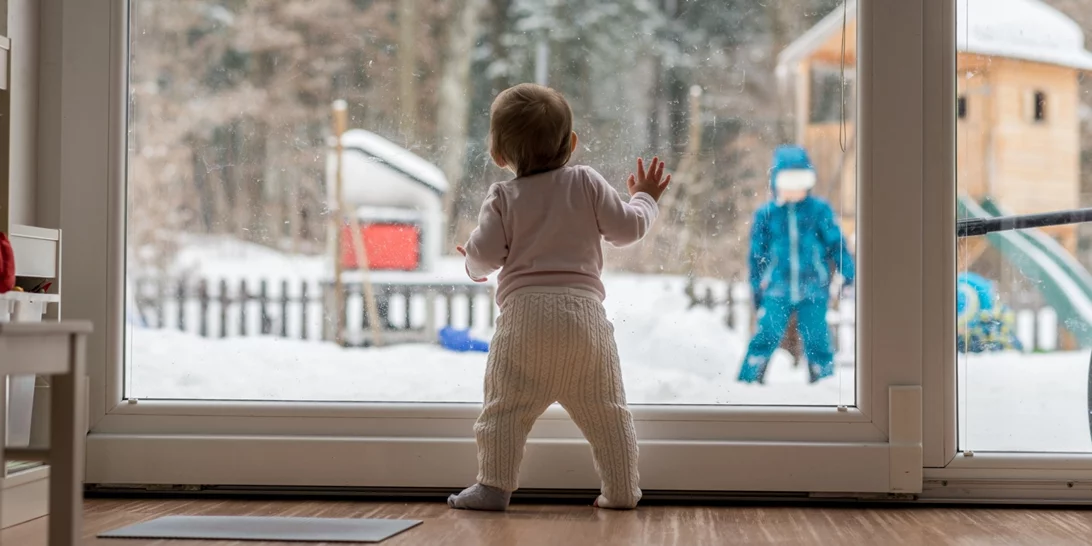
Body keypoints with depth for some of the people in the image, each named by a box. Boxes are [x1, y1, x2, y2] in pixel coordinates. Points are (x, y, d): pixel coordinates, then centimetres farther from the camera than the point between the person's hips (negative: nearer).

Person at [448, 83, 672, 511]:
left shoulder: (503, 198, 7)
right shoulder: (588, 183, 10)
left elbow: (485, 254, 0)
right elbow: (626, 228, 9)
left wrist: (474, 264, 23)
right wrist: (644, 198, 28)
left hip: (524, 312, -2)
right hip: (583, 311, 2)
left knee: (505, 407, 4)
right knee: (604, 410, 10)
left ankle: (494, 485, 0)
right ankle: (621, 490, 13)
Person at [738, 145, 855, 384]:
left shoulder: (820, 210, 4)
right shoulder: (766, 214, 5)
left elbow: (836, 243, 8)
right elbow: (757, 254, 13)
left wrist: (848, 275, -1)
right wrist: (756, 289, 14)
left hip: (813, 292, 0)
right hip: (777, 291, 0)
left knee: (818, 343, 0)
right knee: (765, 338, -10)